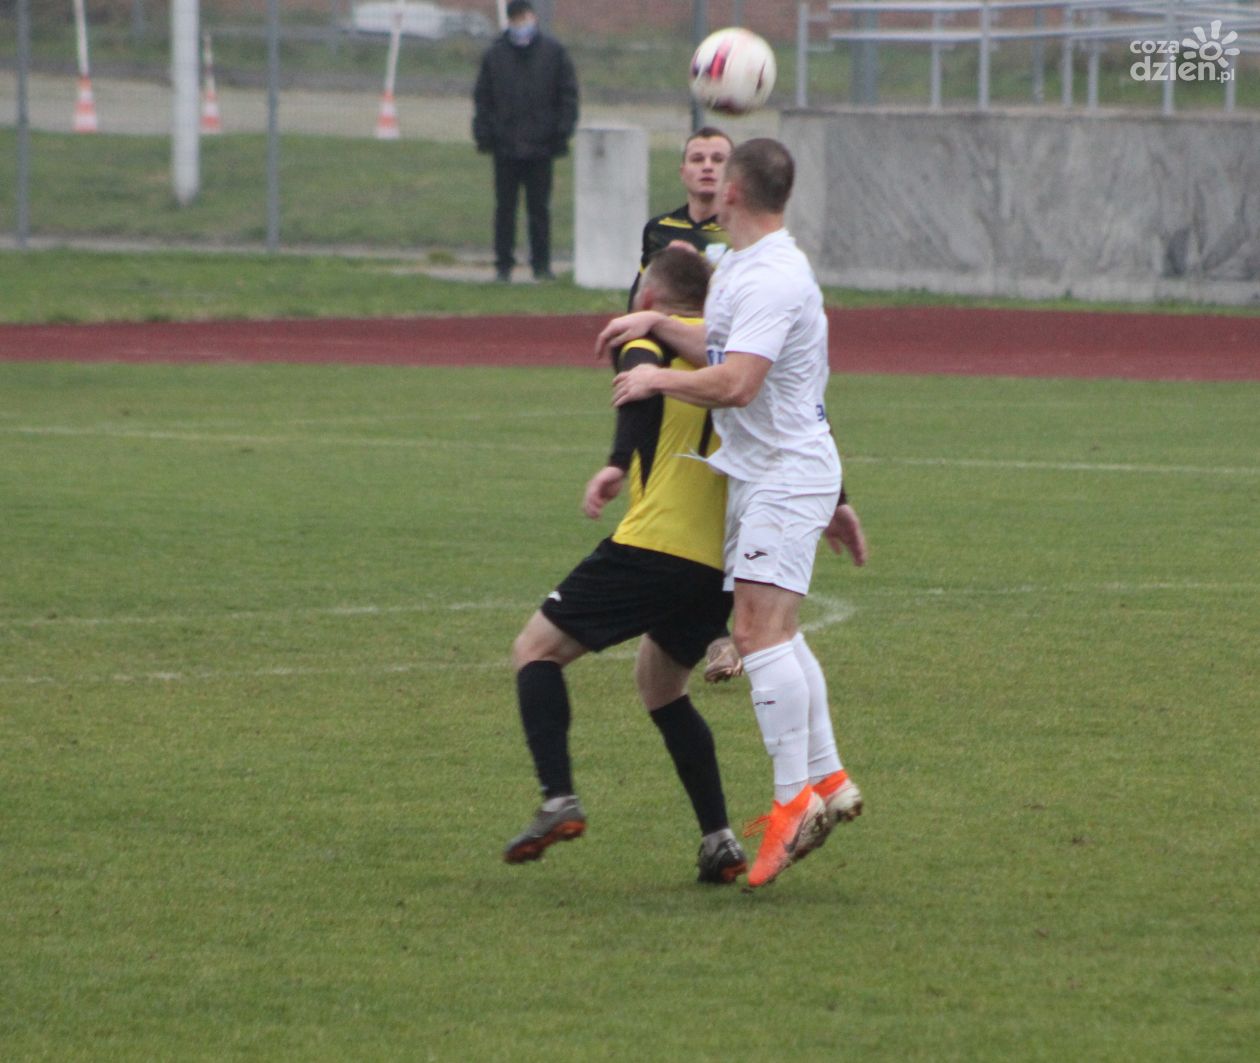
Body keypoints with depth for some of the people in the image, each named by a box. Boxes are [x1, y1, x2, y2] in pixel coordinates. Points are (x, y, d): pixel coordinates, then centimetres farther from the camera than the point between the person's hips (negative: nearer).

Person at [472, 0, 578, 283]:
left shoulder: (553, 52, 4)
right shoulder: (495, 55, 7)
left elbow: (568, 95, 5)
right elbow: (482, 98, 9)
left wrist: (561, 131, -4)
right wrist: (484, 135, -1)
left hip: (541, 146, -1)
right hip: (505, 147, 1)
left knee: (539, 209, 3)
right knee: (505, 207, 4)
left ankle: (541, 265, 9)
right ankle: (503, 264, 10)